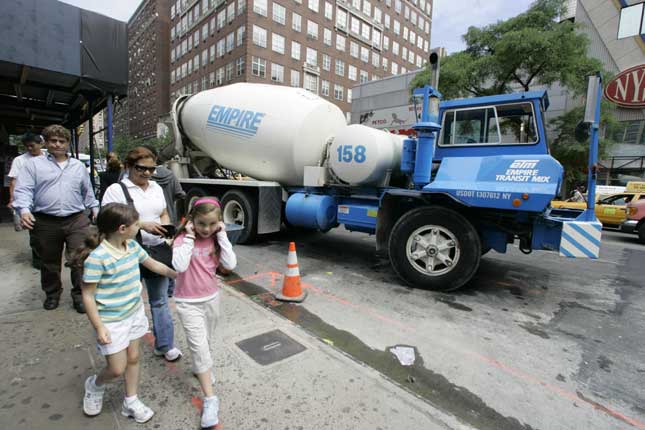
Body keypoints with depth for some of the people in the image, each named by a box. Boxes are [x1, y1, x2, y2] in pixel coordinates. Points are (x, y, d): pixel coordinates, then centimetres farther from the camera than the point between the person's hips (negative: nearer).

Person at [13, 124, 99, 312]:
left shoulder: (79, 166, 12)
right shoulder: (34, 164, 4)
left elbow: (87, 191, 21)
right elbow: (23, 189, -5)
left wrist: (94, 207, 19)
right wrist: (24, 210, -20)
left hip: (77, 221, 1)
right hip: (45, 223, 0)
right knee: (49, 262, 13)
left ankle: (79, 295, 12)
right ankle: (52, 293, 33)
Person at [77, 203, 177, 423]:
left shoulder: (133, 246, -4)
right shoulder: (97, 258, -25)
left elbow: (154, 265, 11)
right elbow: (88, 295, -18)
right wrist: (99, 327, -17)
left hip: (135, 313, 6)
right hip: (111, 321, -6)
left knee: (134, 357, 17)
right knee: (117, 369, 5)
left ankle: (131, 402, 36)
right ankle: (95, 385, 39)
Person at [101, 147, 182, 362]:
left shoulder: (157, 188, 11)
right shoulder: (116, 189, -6)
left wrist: (165, 226, -5)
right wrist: (142, 225, -26)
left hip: (158, 249, 5)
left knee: (160, 300, 12)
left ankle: (164, 345, 24)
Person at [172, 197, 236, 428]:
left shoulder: (216, 239, -4)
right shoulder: (183, 239, -15)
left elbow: (230, 265, -16)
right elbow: (179, 266, -32)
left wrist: (222, 236, -19)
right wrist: (189, 237, -27)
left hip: (212, 298, 4)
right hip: (188, 303, -4)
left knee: (206, 343, 22)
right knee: (200, 346, -6)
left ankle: (200, 367, 51)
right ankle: (210, 400, 2)